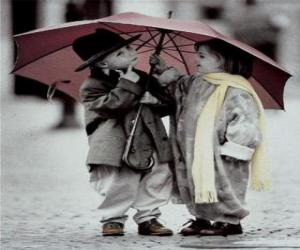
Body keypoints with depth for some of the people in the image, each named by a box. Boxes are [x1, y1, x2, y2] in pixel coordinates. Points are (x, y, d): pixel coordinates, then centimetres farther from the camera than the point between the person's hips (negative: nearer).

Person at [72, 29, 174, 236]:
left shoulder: (143, 79, 14)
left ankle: (148, 218, 18)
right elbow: (112, 104, -22)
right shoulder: (93, 87, -5)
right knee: (117, 186, -7)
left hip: (150, 148, 5)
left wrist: (154, 100, -8)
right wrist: (128, 85, -20)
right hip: (118, 148, -5)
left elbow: (167, 105, 14)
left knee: (158, 180, 4)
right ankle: (113, 219, 13)